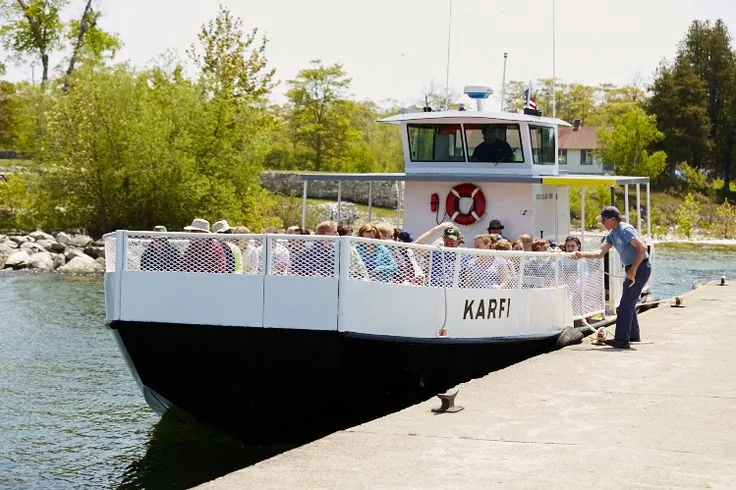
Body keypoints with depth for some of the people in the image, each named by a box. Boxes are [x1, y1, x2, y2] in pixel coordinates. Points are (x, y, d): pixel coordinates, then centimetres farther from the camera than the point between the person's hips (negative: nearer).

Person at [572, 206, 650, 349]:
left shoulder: (625, 230, -18)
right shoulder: (612, 235, 12)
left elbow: (642, 248, -25)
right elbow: (600, 253, 13)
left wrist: (633, 269, -24)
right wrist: (581, 254, -1)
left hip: (641, 267, -10)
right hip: (632, 269, 10)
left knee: (626, 303, -14)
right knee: (628, 303, 19)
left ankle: (622, 340, -16)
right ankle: (633, 336, 32)